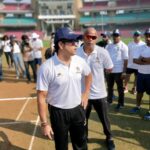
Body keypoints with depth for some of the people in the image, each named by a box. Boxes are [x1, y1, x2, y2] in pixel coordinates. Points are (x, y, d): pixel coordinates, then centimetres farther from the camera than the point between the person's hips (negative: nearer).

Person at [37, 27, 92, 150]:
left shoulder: (79, 61, -7)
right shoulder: (47, 67, -22)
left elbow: (88, 75, 16)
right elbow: (41, 97, -17)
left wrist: (86, 94, 12)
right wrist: (44, 123, -15)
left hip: (78, 109, 4)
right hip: (58, 112, -4)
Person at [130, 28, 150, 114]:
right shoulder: (142, 48, 4)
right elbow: (135, 60, -6)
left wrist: (142, 58, -12)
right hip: (141, 74, 4)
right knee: (139, 91, 16)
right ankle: (138, 107, 33)